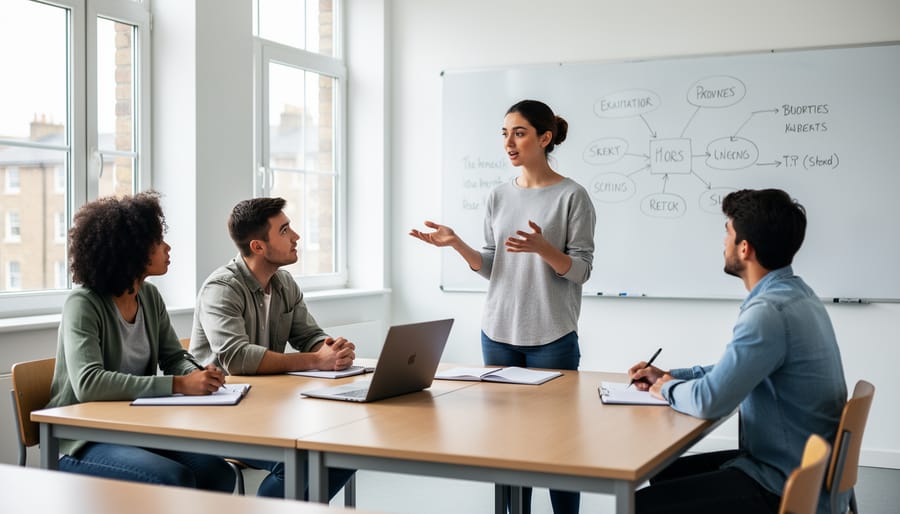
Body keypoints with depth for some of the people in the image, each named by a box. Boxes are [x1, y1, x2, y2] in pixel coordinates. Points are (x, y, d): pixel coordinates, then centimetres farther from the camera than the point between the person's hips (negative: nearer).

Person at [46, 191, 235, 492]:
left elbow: (175, 358, 13)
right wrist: (178, 385, -34)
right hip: (81, 443, -6)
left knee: (217, 473, -17)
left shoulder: (149, 296, 5)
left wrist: (196, 375, -13)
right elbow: (88, 383, -30)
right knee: (176, 479, -29)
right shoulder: (83, 305, -17)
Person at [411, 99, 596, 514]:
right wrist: (457, 244, -5)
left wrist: (542, 248, -25)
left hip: (552, 338, -4)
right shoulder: (499, 196, 9)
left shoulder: (572, 196, -5)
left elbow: (581, 270, -8)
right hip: (498, 333, 5)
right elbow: (492, 268, 11)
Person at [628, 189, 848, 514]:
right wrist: (668, 375, 14)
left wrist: (667, 388, -5)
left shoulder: (769, 311, -26)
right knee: (667, 474, 21)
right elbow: (732, 371, 21)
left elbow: (708, 401, -26)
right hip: (804, 468, 10)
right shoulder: (794, 292, 8)